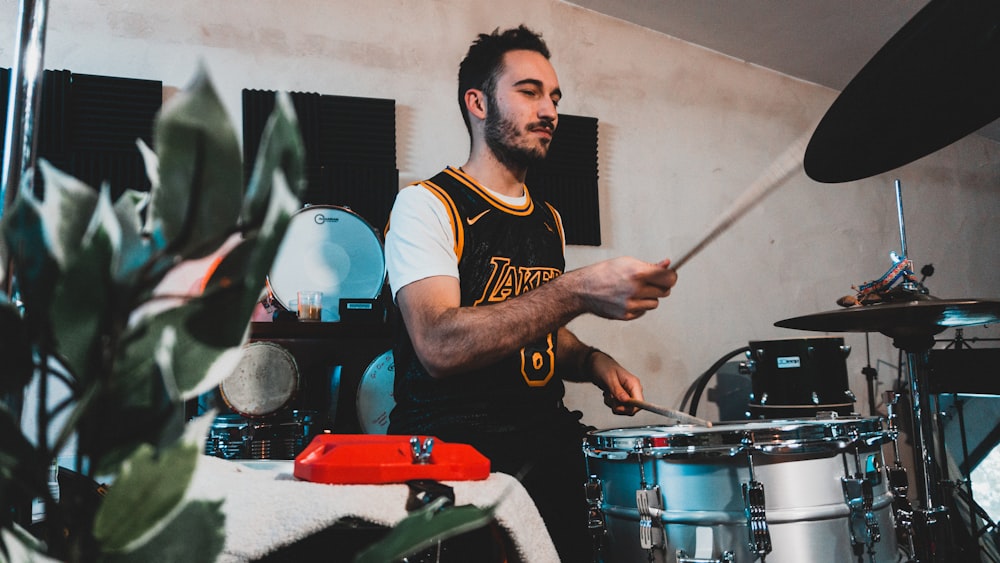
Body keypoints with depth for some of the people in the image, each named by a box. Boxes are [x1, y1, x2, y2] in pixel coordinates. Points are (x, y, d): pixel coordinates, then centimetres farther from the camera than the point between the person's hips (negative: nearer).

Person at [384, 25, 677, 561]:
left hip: (546, 438, 7)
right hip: (450, 447, -6)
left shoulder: (547, 220, 16)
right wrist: (578, 292, -29)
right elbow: (439, 346, -22)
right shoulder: (426, 204, -6)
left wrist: (593, 362, 5)